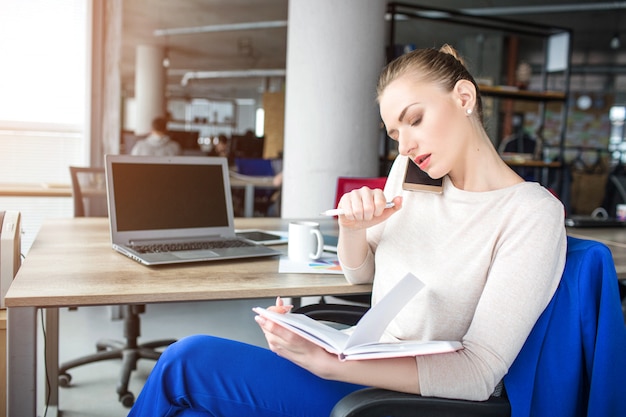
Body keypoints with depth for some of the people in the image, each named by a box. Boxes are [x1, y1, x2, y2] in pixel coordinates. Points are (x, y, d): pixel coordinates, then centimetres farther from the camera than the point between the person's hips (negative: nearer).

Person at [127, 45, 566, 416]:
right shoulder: (411, 171, 5)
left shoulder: (533, 212, -15)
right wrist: (353, 228, -8)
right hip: (369, 374, 6)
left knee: (187, 361, -12)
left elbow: (479, 373, -20)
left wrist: (327, 362, -29)